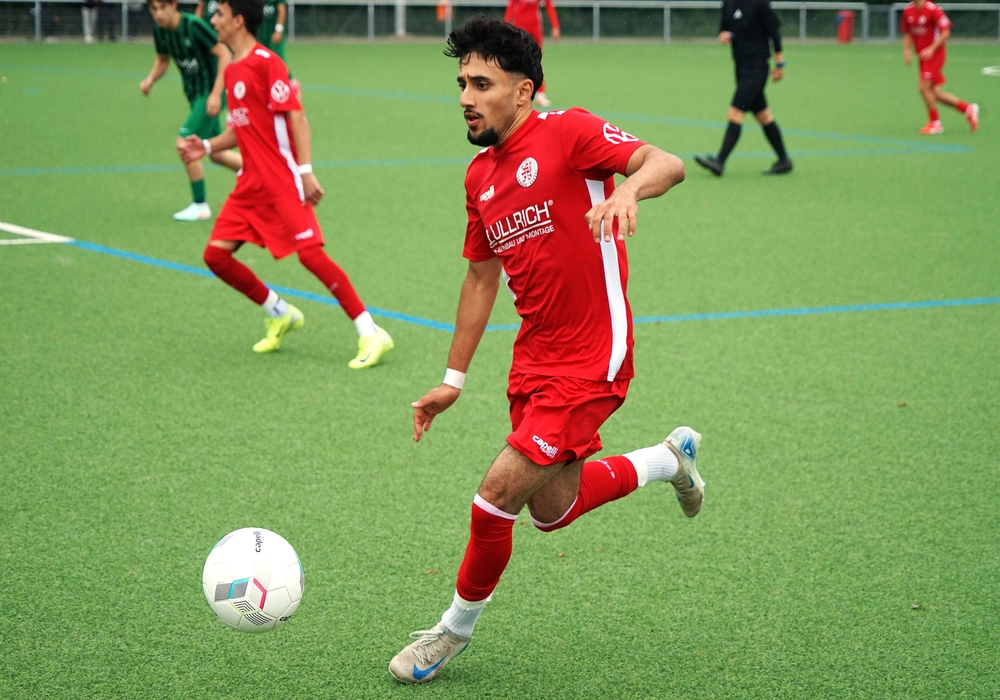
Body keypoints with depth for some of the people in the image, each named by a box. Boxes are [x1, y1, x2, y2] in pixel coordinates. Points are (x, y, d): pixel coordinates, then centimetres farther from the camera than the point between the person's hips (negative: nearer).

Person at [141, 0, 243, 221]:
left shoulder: (194, 25, -22)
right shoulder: (159, 29, -1)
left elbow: (224, 55, -20)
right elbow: (163, 60, 16)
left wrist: (216, 94, -24)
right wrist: (150, 79, -5)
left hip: (211, 93, -8)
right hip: (194, 94, 8)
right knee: (216, 154, 14)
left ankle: (200, 206, -3)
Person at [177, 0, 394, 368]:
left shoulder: (266, 62, -11)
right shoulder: (232, 70, 14)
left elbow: (296, 117, -16)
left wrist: (305, 171, -23)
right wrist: (207, 146, 9)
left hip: (283, 182, -8)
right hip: (250, 184, 8)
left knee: (310, 253, -15)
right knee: (216, 255, 1)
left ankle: (371, 334, -7)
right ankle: (280, 315, 19)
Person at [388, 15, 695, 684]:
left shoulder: (569, 132, -13)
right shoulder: (481, 176, 10)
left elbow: (668, 163, -25)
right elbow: (481, 277, 19)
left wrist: (627, 189, -47)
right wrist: (454, 378, 19)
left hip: (591, 360, -8)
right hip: (535, 356, 8)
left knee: (498, 495, -10)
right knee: (551, 509, 16)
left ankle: (456, 630, 13)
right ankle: (670, 457, 39)